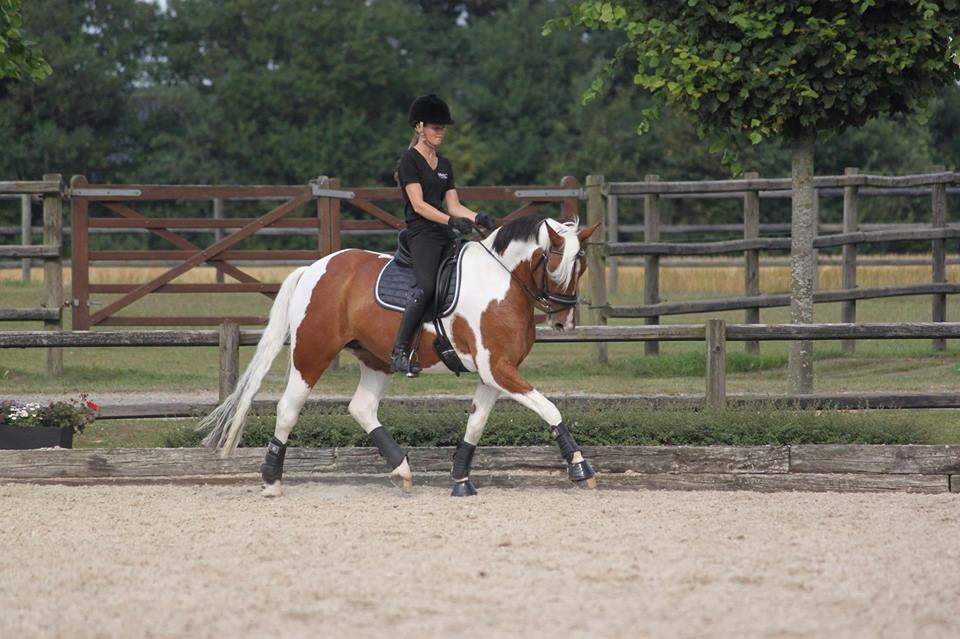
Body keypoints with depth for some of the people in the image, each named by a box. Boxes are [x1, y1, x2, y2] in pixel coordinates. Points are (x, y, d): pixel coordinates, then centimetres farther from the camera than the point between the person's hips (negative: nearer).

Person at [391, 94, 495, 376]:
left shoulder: (444, 165, 21)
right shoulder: (410, 160, -2)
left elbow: (453, 205, 16)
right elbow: (418, 205, -11)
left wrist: (476, 217, -3)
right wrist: (452, 220, -23)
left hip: (445, 236, 9)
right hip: (421, 233, -9)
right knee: (427, 286, -29)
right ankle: (399, 353, -30)